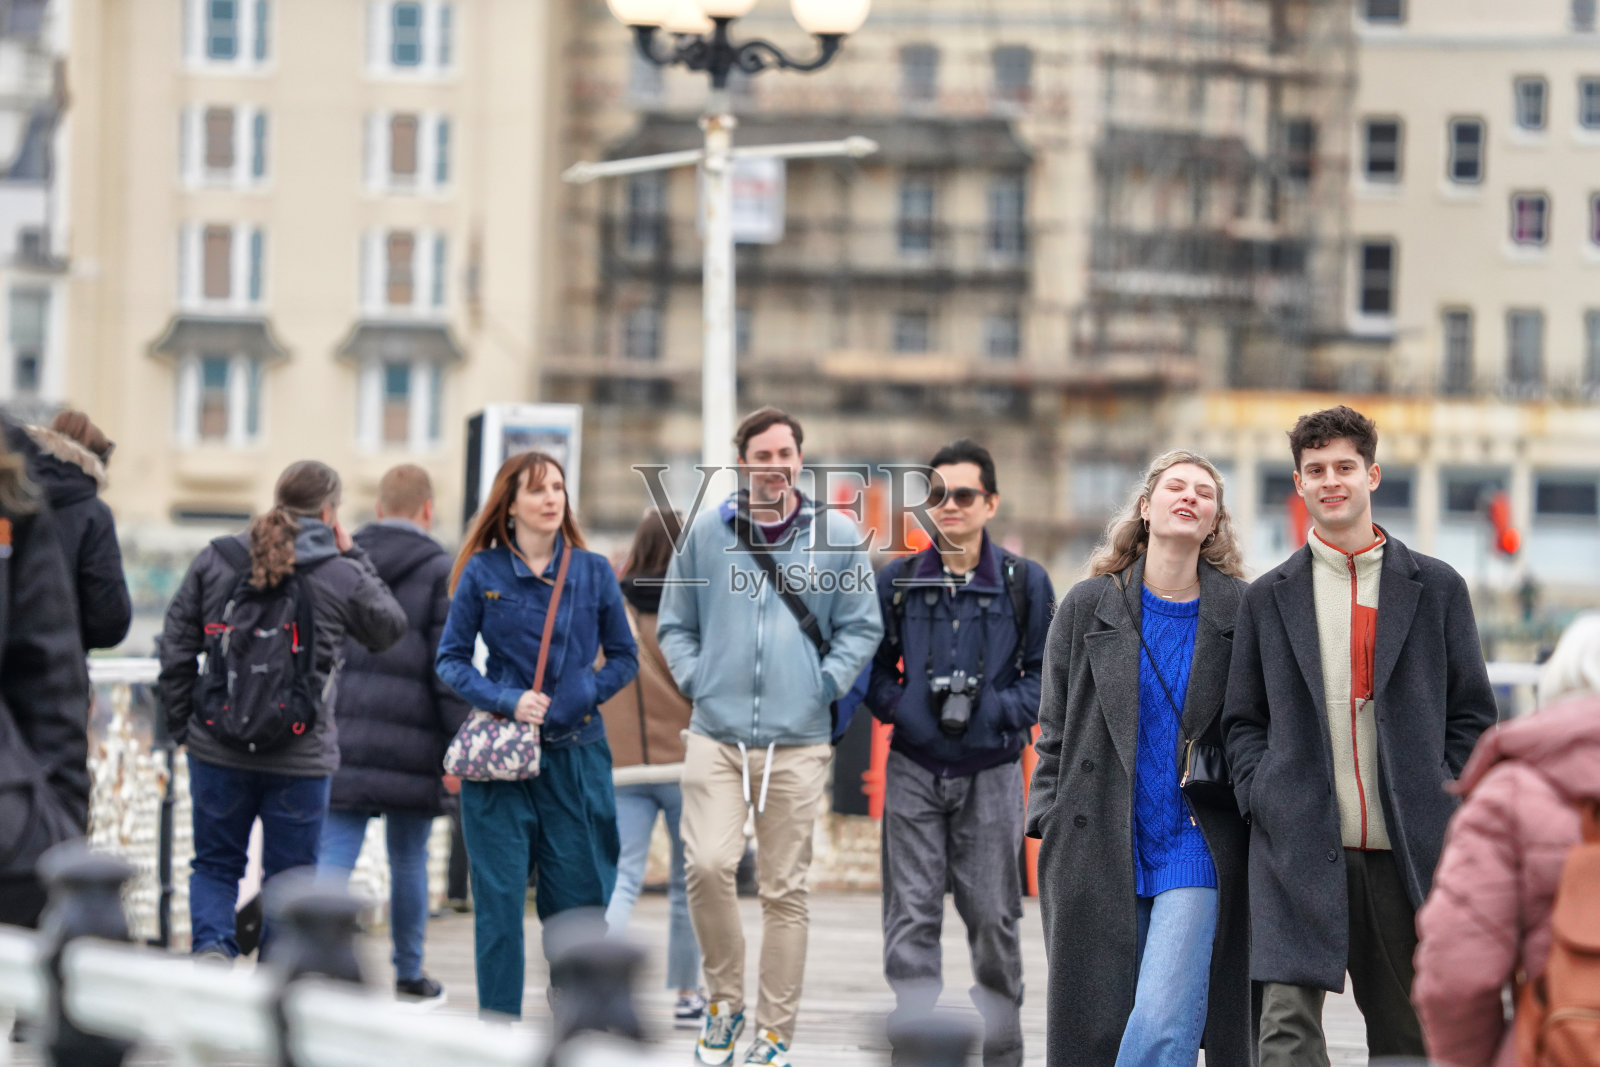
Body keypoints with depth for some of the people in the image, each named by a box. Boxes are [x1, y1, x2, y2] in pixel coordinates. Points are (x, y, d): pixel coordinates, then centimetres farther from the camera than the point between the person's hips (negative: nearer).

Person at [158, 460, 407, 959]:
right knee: (289, 875, 10)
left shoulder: (215, 559, 1)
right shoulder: (342, 576, -6)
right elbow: (390, 628, 12)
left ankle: (212, 945, -10)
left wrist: (181, 722, 15)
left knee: (215, 863, 16)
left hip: (217, 750, 2)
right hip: (300, 759, -2)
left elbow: (177, 645, 4)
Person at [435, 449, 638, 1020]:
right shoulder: (482, 573, 1)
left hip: (576, 753, 1)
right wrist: (507, 701, -11)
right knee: (499, 898, -2)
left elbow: (624, 657, 12)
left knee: (576, 895, 2)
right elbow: (451, 658, 4)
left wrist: (584, 694, -4)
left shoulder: (593, 572, 5)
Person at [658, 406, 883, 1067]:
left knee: (785, 888, 3)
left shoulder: (836, 536, 4)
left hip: (798, 740, 0)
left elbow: (861, 628, 9)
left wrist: (825, 686, -2)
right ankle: (724, 999, 7)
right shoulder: (706, 532, 7)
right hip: (716, 734, 0)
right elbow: (675, 624, 14)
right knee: (707, 866, -14)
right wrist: (696, 682, 2)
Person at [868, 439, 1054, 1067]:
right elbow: (874, 668, 12)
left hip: (991, 773, -1)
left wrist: (998, 709, -13)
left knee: (994, 917, 6)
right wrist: (897, 706, -9)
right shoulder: (896, 582, 5)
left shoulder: (1026, 583, 1)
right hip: (914, 772, 1)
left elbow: (1047, 674, 3)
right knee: (911, 917, -5)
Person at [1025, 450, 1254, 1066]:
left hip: (1196, 853, -2)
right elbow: (1054, 731, 10)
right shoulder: (1088, 606, 7)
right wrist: (1051, 831, 3)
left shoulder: (1240, 614, 4)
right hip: (1097, 851, 2)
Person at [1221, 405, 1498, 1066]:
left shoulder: (1436, 588, 10)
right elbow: (1243, 720, 13)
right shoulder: (1269, 598, 11)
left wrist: (1442, 802, -1)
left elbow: (1472, 714, 10)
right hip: (1299, 844, -1)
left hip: (1407, 848, 1)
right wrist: (1261, 795, -3)